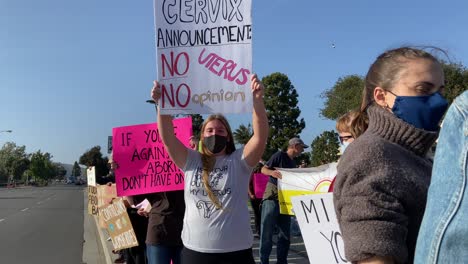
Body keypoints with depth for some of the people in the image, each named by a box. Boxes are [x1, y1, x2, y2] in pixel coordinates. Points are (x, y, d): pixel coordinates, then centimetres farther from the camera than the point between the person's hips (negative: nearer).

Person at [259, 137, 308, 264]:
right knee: (267, 231, -5)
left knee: (285, 233, 9)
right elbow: (263, 169, -10)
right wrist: (272, 172, -30)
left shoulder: (293, 163, 19)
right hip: (272, 197, -8)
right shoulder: (280, 155, -5)